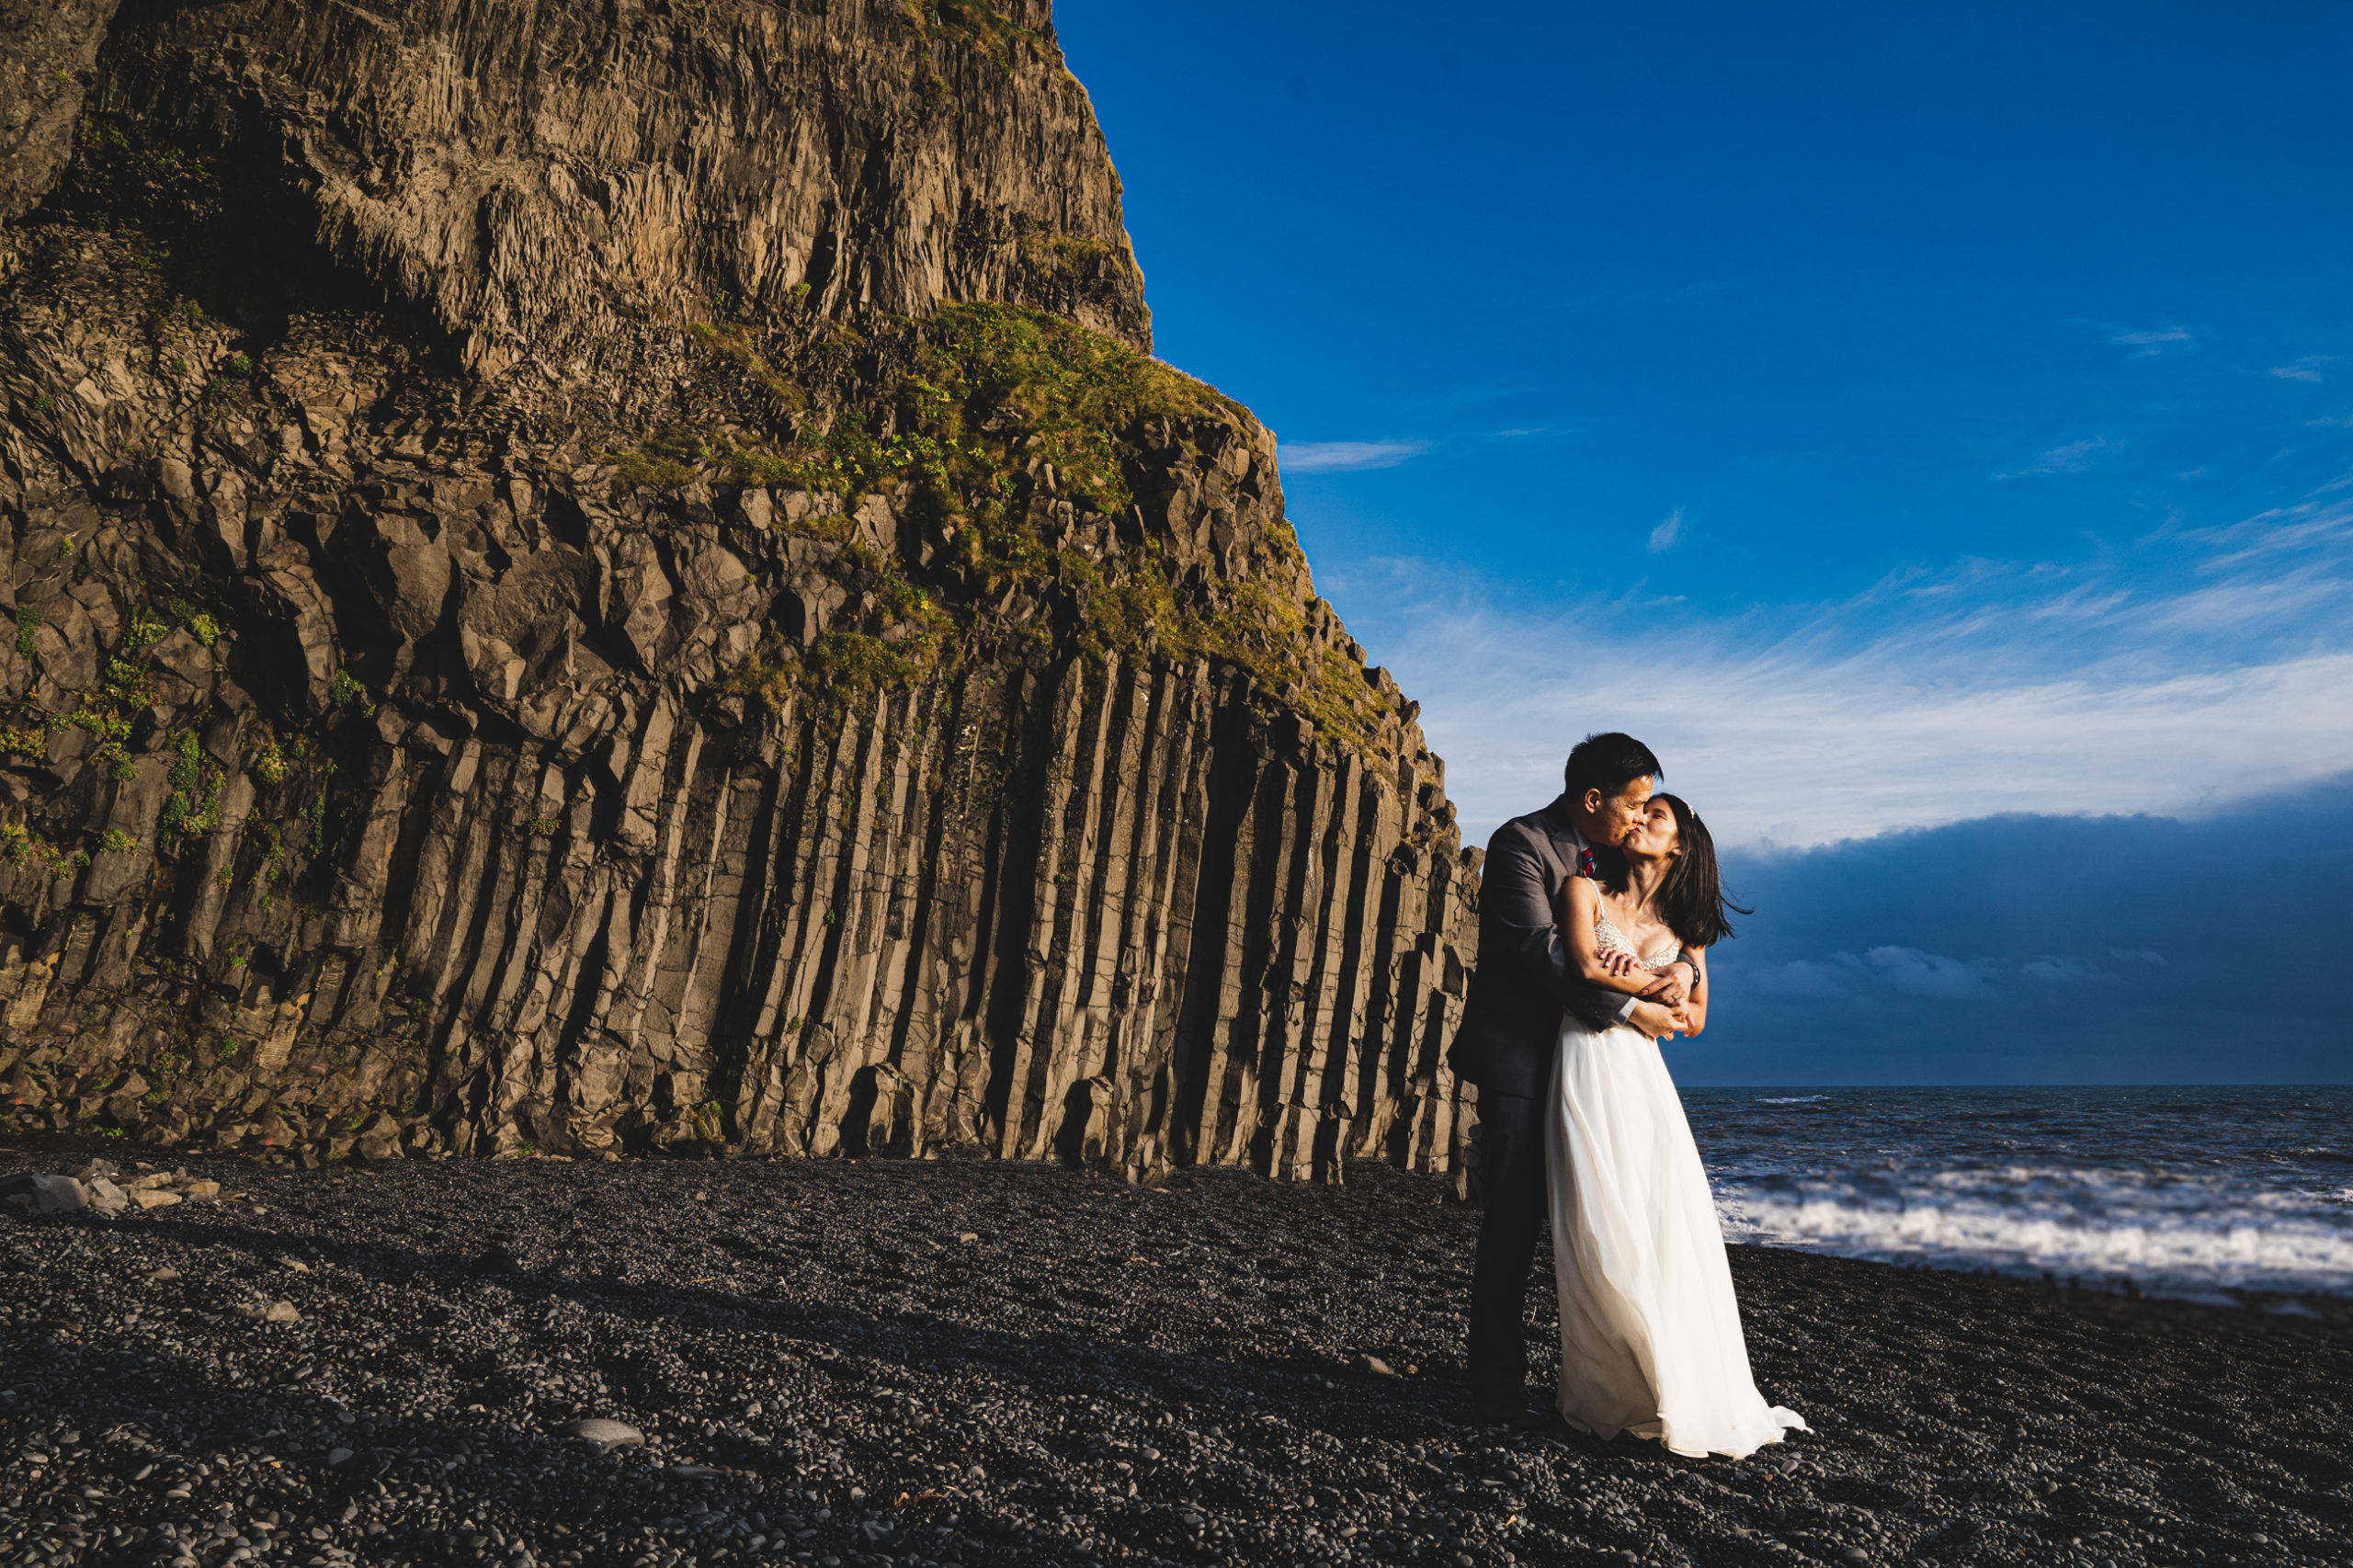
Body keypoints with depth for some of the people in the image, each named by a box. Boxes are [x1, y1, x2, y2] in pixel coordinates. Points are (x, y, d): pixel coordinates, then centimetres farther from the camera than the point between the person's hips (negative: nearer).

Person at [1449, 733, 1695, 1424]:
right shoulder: (1519, 843, -12)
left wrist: (1682, 966, -8)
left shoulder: (1612, 858, 12)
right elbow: (1544, 952, -21)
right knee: (1514, 1221, -4)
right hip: (1520, 1057, -7)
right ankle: (1498, 1385, 5)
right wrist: (1628, 1009, -20)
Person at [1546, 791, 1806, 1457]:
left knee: (1672, 1229, -3)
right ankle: (1608, 1394, 4)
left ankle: (1686, 1392, 8)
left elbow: (1694, 1019, 14)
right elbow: (1587, 966, -12)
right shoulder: (1586, 890, 5)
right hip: (1589, 1070, -4)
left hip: (1645, 1073, 4)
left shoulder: (1684, 926, 17)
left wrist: (1624, 985, -2)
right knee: (1605, 1235, -7)